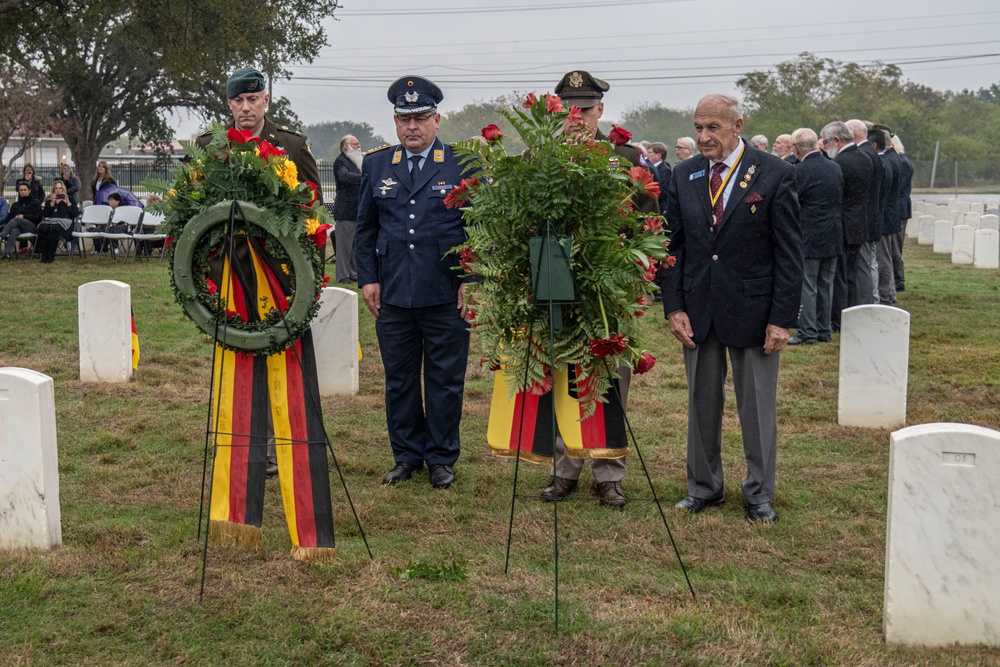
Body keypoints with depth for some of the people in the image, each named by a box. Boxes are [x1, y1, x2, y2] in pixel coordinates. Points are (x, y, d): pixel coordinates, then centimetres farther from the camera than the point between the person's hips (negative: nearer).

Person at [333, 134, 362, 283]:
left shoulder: (359, 160, 19)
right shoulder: (341, 161, -10)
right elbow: (345, 176, -30)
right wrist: (365, 178, -42)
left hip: (358, 210, 9)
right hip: (346, 210, -9)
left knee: (356, 244, 13)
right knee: (344, 244, -4)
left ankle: (354, 273, 20)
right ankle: (343, 275, 1)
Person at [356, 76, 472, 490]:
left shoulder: (464, 165, 1)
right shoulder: (376, 165, 10)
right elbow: (365, 228, 14)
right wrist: (367, 278, 5)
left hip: (447, 296, -2)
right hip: (392, 295, 3)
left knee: (445, 380, 5)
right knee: (399, 379, 10)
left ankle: (441, 459, 18)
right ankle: (406, 455, 23)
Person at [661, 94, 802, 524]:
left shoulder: (774, 175, -7)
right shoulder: (684, 176, 4)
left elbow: (789, 252, -7)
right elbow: (672, 245, 8)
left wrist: (782, 318, -12)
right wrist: (674, 307, -2)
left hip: (753, 309, -3)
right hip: (698, 309, 4)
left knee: (757, 408, 7)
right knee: (701, 404, 12)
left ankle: (759, 495, 20)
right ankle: (704, 488, 27)